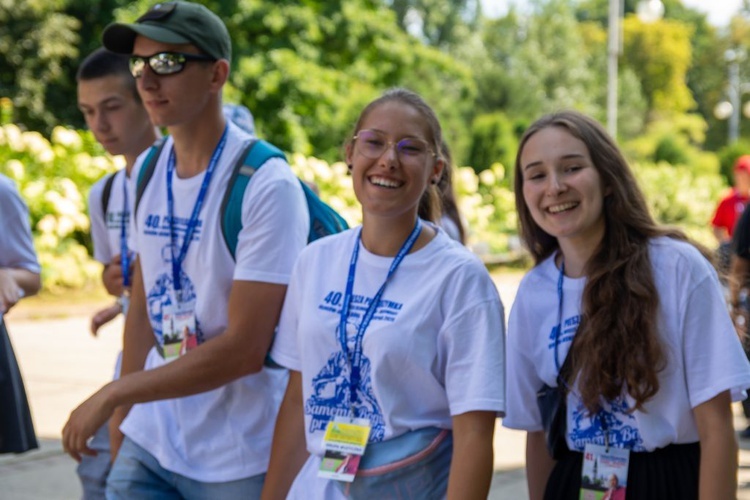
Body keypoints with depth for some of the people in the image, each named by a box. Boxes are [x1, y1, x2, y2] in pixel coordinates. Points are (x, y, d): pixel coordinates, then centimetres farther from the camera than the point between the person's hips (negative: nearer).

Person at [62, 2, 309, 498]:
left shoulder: (267, 185, -17)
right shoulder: (147, 170, 4)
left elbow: (244, 349, -19)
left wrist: (112, 395, -16)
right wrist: (121, 421, 8)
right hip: (149, 443, 6)